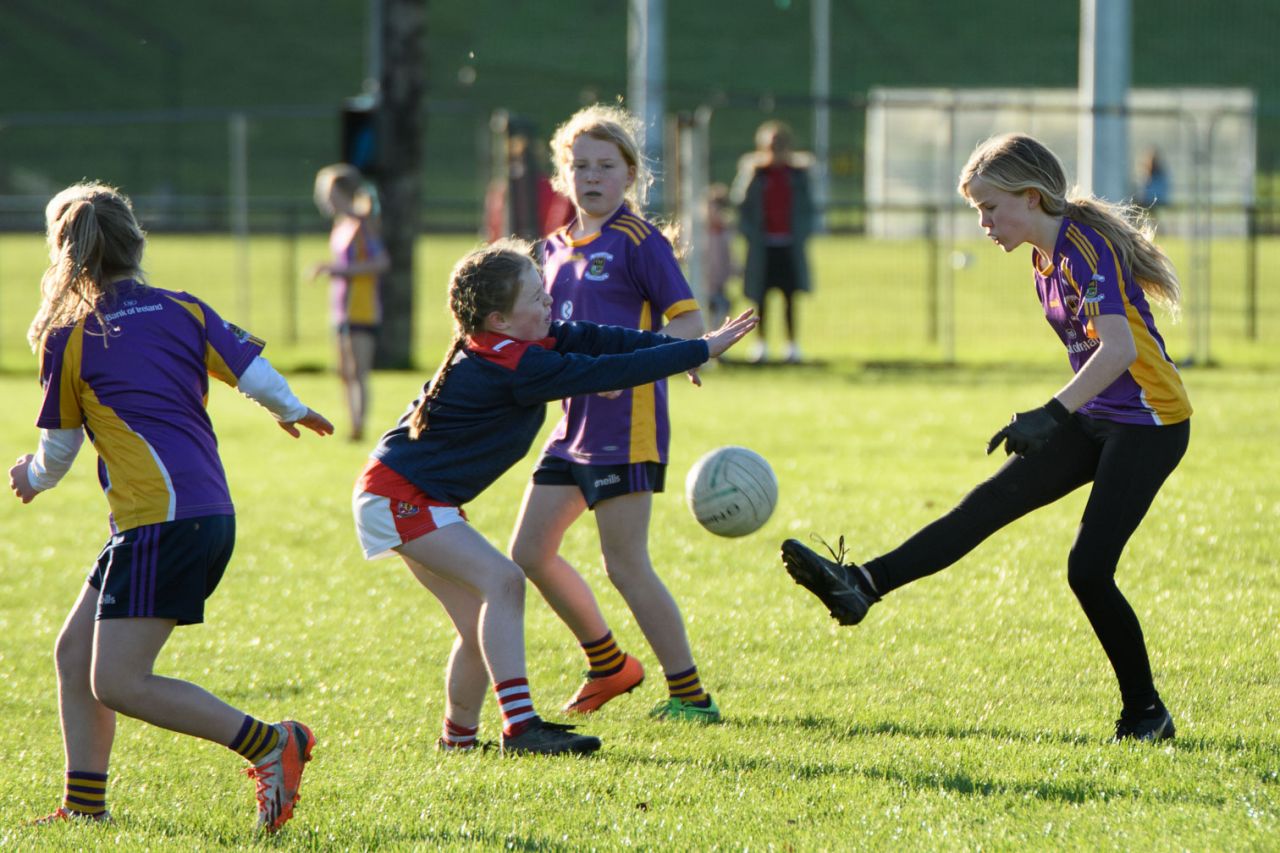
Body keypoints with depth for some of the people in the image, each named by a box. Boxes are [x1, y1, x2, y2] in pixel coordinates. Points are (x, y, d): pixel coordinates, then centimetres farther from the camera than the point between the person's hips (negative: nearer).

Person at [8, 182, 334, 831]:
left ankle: (270, 745, -14)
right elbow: (253, 370, 5)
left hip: (160, 520, -8)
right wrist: (292, 412, 28)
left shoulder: (67, 338, -1)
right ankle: (84, 807, 14)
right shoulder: (183, 310, 11)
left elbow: (59, 448, 10)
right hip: (211, 514, 8)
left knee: (118, 682, -9)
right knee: (75, 652, 15)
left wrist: (33, 478, 34)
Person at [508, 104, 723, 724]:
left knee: (625, 565, -10)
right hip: (576, 420, 8)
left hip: (626, 423, -8)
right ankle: (608, 665, 27)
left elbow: (688, 323, -12)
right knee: (530, 552, 10)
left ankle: (691, 696, -3)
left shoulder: (637, 241, -7)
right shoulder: (556, 250, 15)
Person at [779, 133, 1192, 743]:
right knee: (989, 504, -6)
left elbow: (1119, 349, -34)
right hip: (1095, 421, 9)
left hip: (1148, 427, -9)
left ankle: (1146, 714, 1)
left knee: (1089, 571, -13)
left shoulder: (1086, 250, -20)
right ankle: (861, 586, -17)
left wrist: (1052, 415, -42)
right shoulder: (1047, 257, 9)